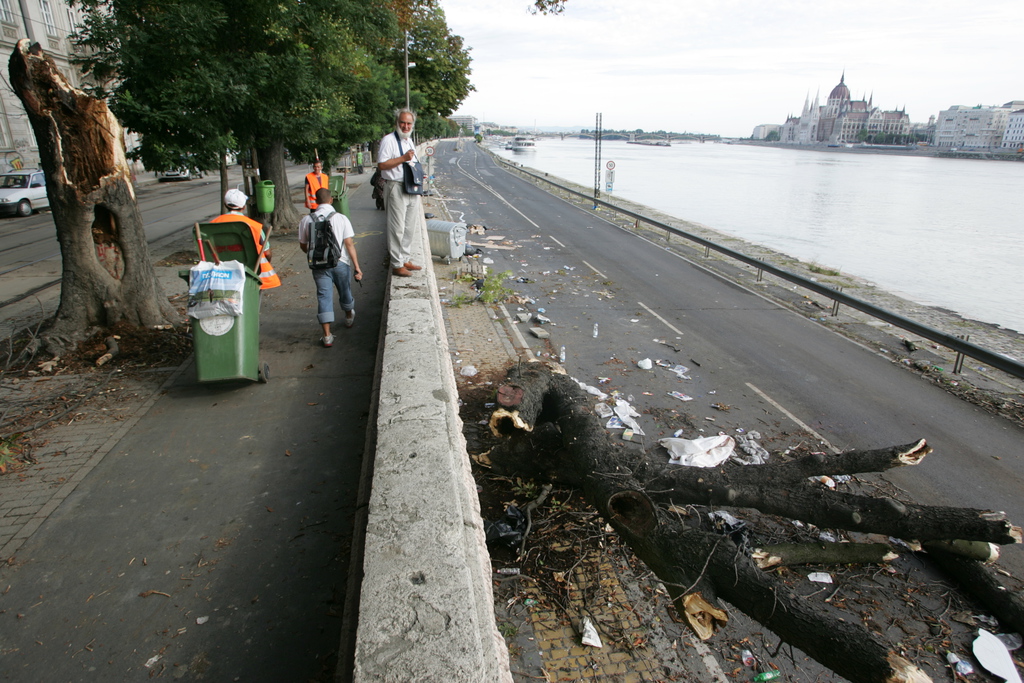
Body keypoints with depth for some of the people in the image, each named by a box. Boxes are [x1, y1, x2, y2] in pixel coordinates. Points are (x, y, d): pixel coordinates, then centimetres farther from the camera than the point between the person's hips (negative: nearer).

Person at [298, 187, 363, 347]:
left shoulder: (306, 220, -2)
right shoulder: (341, 218, -7)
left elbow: (303, 246, 7)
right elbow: (349, 244, -11)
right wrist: (357, 267, -8)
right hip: (340, 262, 0)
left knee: (324, 296, 3)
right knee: (345, 292, 21)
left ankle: (327, 336, -2)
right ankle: (349, 317, 48)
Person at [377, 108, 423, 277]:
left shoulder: (409, 141, 17)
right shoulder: (388, 140, -9)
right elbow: (381, 165, -18)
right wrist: (403, 158, -21)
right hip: (396, 188, -8)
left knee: (410, 227, 13)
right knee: (397, 228, -6)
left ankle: (405, 260, 24)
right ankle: (397, 265, 0)